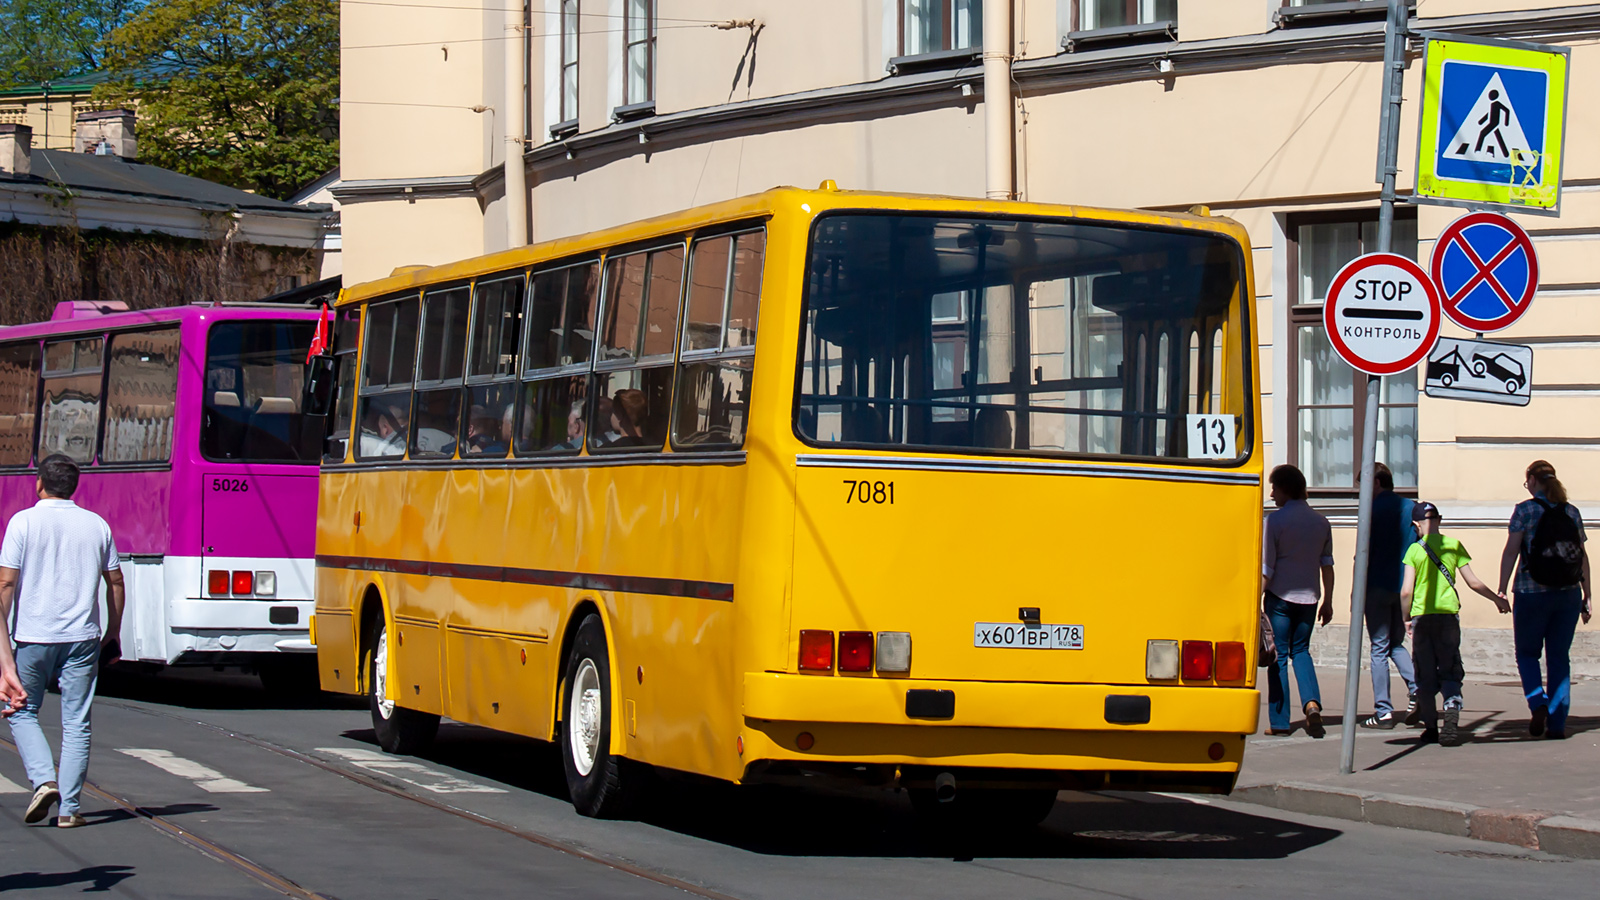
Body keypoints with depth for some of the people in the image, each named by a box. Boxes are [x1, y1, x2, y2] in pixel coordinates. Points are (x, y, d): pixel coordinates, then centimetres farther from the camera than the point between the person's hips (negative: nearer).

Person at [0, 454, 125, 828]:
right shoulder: (96, 525, 5)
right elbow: (115, 582, 9)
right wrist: (113, 634, 18)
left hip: (34, 635, -2)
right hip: (82, 638, 2)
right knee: (76, 723, 5)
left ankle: (43, 780, -6)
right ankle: (69, 808, 2)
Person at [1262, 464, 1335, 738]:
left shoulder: (1276, 520, -9)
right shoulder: (1321, 521, 6)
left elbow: (1266, 568, -10)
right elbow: (1327, 565, 10)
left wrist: (1256, 602, -6)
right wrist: (1328, 602, 17)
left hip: (1280, 596, -4)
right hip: (1308, 597, 4)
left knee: (1279, 657, 4)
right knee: (1300, 651, 18)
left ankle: (1279, 722, 5)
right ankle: (1312, 703, -6)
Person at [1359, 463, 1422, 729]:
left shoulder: (1374, 509, -9)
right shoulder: (1409, 507, 8)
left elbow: (1364, 552, -11)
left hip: (1379, 586, -5)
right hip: (1404, 587, 5)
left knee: (1379, 648, 0)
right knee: (1396, 644, 19)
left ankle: (1383, 712, -1)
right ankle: (1416, 689, -5)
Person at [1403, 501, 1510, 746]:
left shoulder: (1415, 550, -2)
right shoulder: (1454, 546, 2)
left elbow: (1407, 591, -7)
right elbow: (1473, 582, 4)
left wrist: (1407, 617, 8)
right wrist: (1497, 599, 18)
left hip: (1422, 616, -1)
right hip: (1448, 616, 1)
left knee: (1425, 676, 9)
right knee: (1450, 673, 2)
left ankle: (1430, 727, 12)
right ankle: (1452, 718, -21)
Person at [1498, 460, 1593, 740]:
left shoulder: (1525, 510, -4)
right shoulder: (1572, 512, 7)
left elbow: (1511, 551, -8)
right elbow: (1583, 556, 7)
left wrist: (1501, 590, -4)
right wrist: (1587, 595, 12)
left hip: (1532, 593, -3)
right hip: (1569, 593, 3)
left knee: (1527, 653, 11)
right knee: (1559, 658, 9)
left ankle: (1538, 704, -12)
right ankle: (1557, 722, 4)